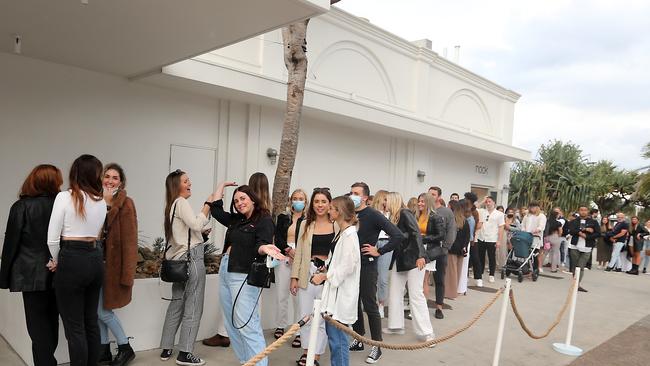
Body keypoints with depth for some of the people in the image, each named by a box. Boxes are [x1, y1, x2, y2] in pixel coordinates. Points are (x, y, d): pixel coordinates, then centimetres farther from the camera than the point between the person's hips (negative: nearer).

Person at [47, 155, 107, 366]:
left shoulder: (65, 197, -7)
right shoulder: (101, 202, 7)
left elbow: (52, 238, -6)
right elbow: (95, 233, 10)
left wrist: (56, 260, 12)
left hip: (72, 261, -5)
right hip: (95, 259, 6)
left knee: (75, 327, 3)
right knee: (91, 323, 15)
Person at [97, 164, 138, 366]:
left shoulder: (125, 204, -11)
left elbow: (130, 240, -14)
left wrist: (127, 273, -17)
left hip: (112, 264, -6)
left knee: (102, 310, -3)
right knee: (97, 309, 12)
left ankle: (126, 349, 15)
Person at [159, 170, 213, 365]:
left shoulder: (172, 204, 19)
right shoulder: (181, 202, -9)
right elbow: (196, 225, -19)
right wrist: (208, 204, -11)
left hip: (179, 258, 9)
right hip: (191, 257, -9)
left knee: (176, 303, 14)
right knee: (193, 306, -4)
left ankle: (166, 349, 20)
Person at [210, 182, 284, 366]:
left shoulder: (264, 220, -4)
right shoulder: (236, 220, 16)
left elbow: (260, 244, -15)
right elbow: (215, 209, 26)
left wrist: (264, 248, -38)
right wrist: (222, 185, 30)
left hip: (244, 276, -8)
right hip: (225, 272, 8)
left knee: (247, 326, -14)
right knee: (232, 325, 10)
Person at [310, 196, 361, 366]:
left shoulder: (349, 235, -16)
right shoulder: (342, 233, 12)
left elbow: (348, 266, -21)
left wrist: (324, 276, -14)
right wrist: (326, 270, 4)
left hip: (341, 294, -9)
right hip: (334, 292, 9)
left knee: (337, 338, -2)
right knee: (333, 334, 17)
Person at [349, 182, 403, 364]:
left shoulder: (373, 215, -13)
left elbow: (398, 235, -19)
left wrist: (379, 251, -16)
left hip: (367, 266, -6)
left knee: (370, 307, 2)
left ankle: (376, 346, 14)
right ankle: (358, 340, 29)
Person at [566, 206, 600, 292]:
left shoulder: (593, 222, 8)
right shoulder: (574, 221, 9)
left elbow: (598, 234, -1)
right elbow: (571, 231, -8)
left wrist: (586, 236, -13)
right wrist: (584, 230, -14)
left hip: (586, 248, -2)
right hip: (575, 246, 2)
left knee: (581, 267, -10)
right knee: (574, 267, 5)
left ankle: (577, 284, -9)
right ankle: (575, 284, 15)